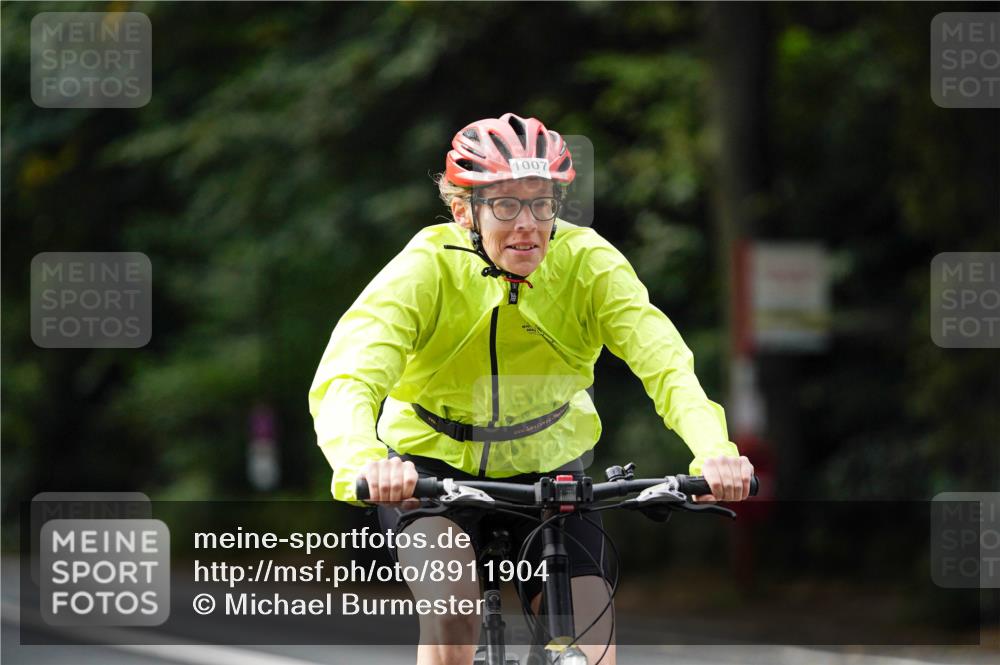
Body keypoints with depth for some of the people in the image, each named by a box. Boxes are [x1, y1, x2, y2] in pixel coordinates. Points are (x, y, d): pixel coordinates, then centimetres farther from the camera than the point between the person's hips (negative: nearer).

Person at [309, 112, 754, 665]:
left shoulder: (587, 262, -19)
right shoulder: (425, 269, -25)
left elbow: (664, 363, -30)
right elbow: (344, 381, -37)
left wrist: (713, 451, -50)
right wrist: (365, 463, -59)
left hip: (546, 469, 2)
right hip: (431, 463, -2)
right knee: (452, 601, -30)